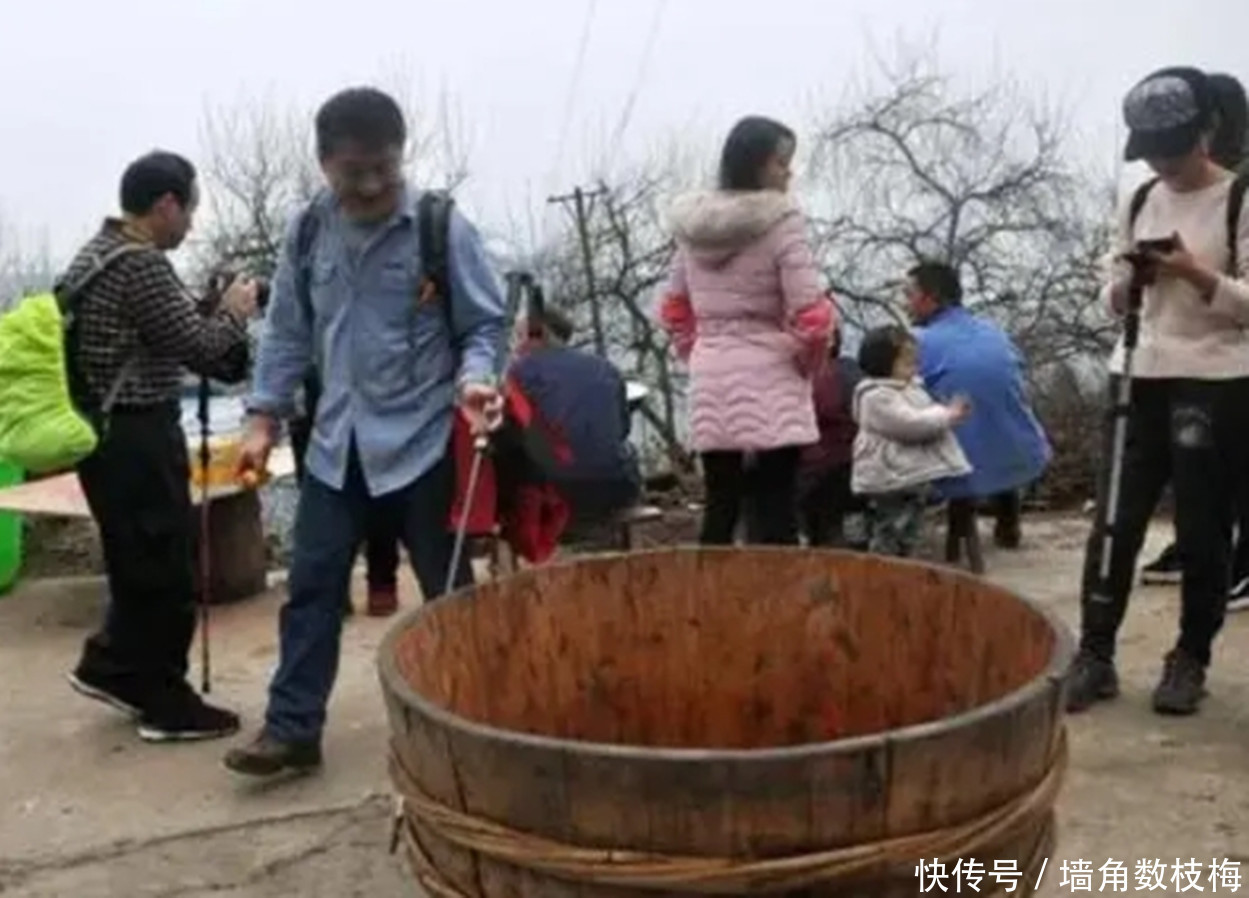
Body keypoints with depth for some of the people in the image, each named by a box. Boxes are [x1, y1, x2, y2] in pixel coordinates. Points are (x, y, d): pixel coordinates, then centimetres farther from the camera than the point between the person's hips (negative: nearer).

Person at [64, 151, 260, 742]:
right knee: (165, 568, 0)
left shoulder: (94, 254, 14)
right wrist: (234, 312, 0)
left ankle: (109, 665, 31)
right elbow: (198, 347, -16)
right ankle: (166, 704, 10)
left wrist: (211, 314, 11)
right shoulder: (141, 264, -19)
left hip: (108, 432, 10)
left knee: (139, 561, 21)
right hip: (136, 436, -10)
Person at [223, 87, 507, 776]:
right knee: (311, 586, 7)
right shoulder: (306, 233, 4)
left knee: (447, 590, 8)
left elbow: (484, 325, -5)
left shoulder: (443, 230, -9)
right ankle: (292, 727, 18)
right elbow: (287, 331, 11)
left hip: (422, 439, -4)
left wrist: (474, 379, -25)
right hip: (337, 442, 4)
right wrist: (264, 418, 6)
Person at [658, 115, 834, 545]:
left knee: (718, 512, 10)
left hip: (709, 380, 6)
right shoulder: (780, 220, -9)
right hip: (770, 381, -5)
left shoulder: (692, 223, 10)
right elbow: (810, 311, -14)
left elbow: (674, 308, 17)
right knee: (776, 517, -1)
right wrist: (807, 361, 2)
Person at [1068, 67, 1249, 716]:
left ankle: (1190, 659, 16)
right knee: (1115, 521, 1)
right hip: (1140, 377, 4)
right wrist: (1127, 281, -8)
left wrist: (1196, 275, -23)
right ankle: (1095, 654, 7)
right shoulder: (1139, 203, 11)